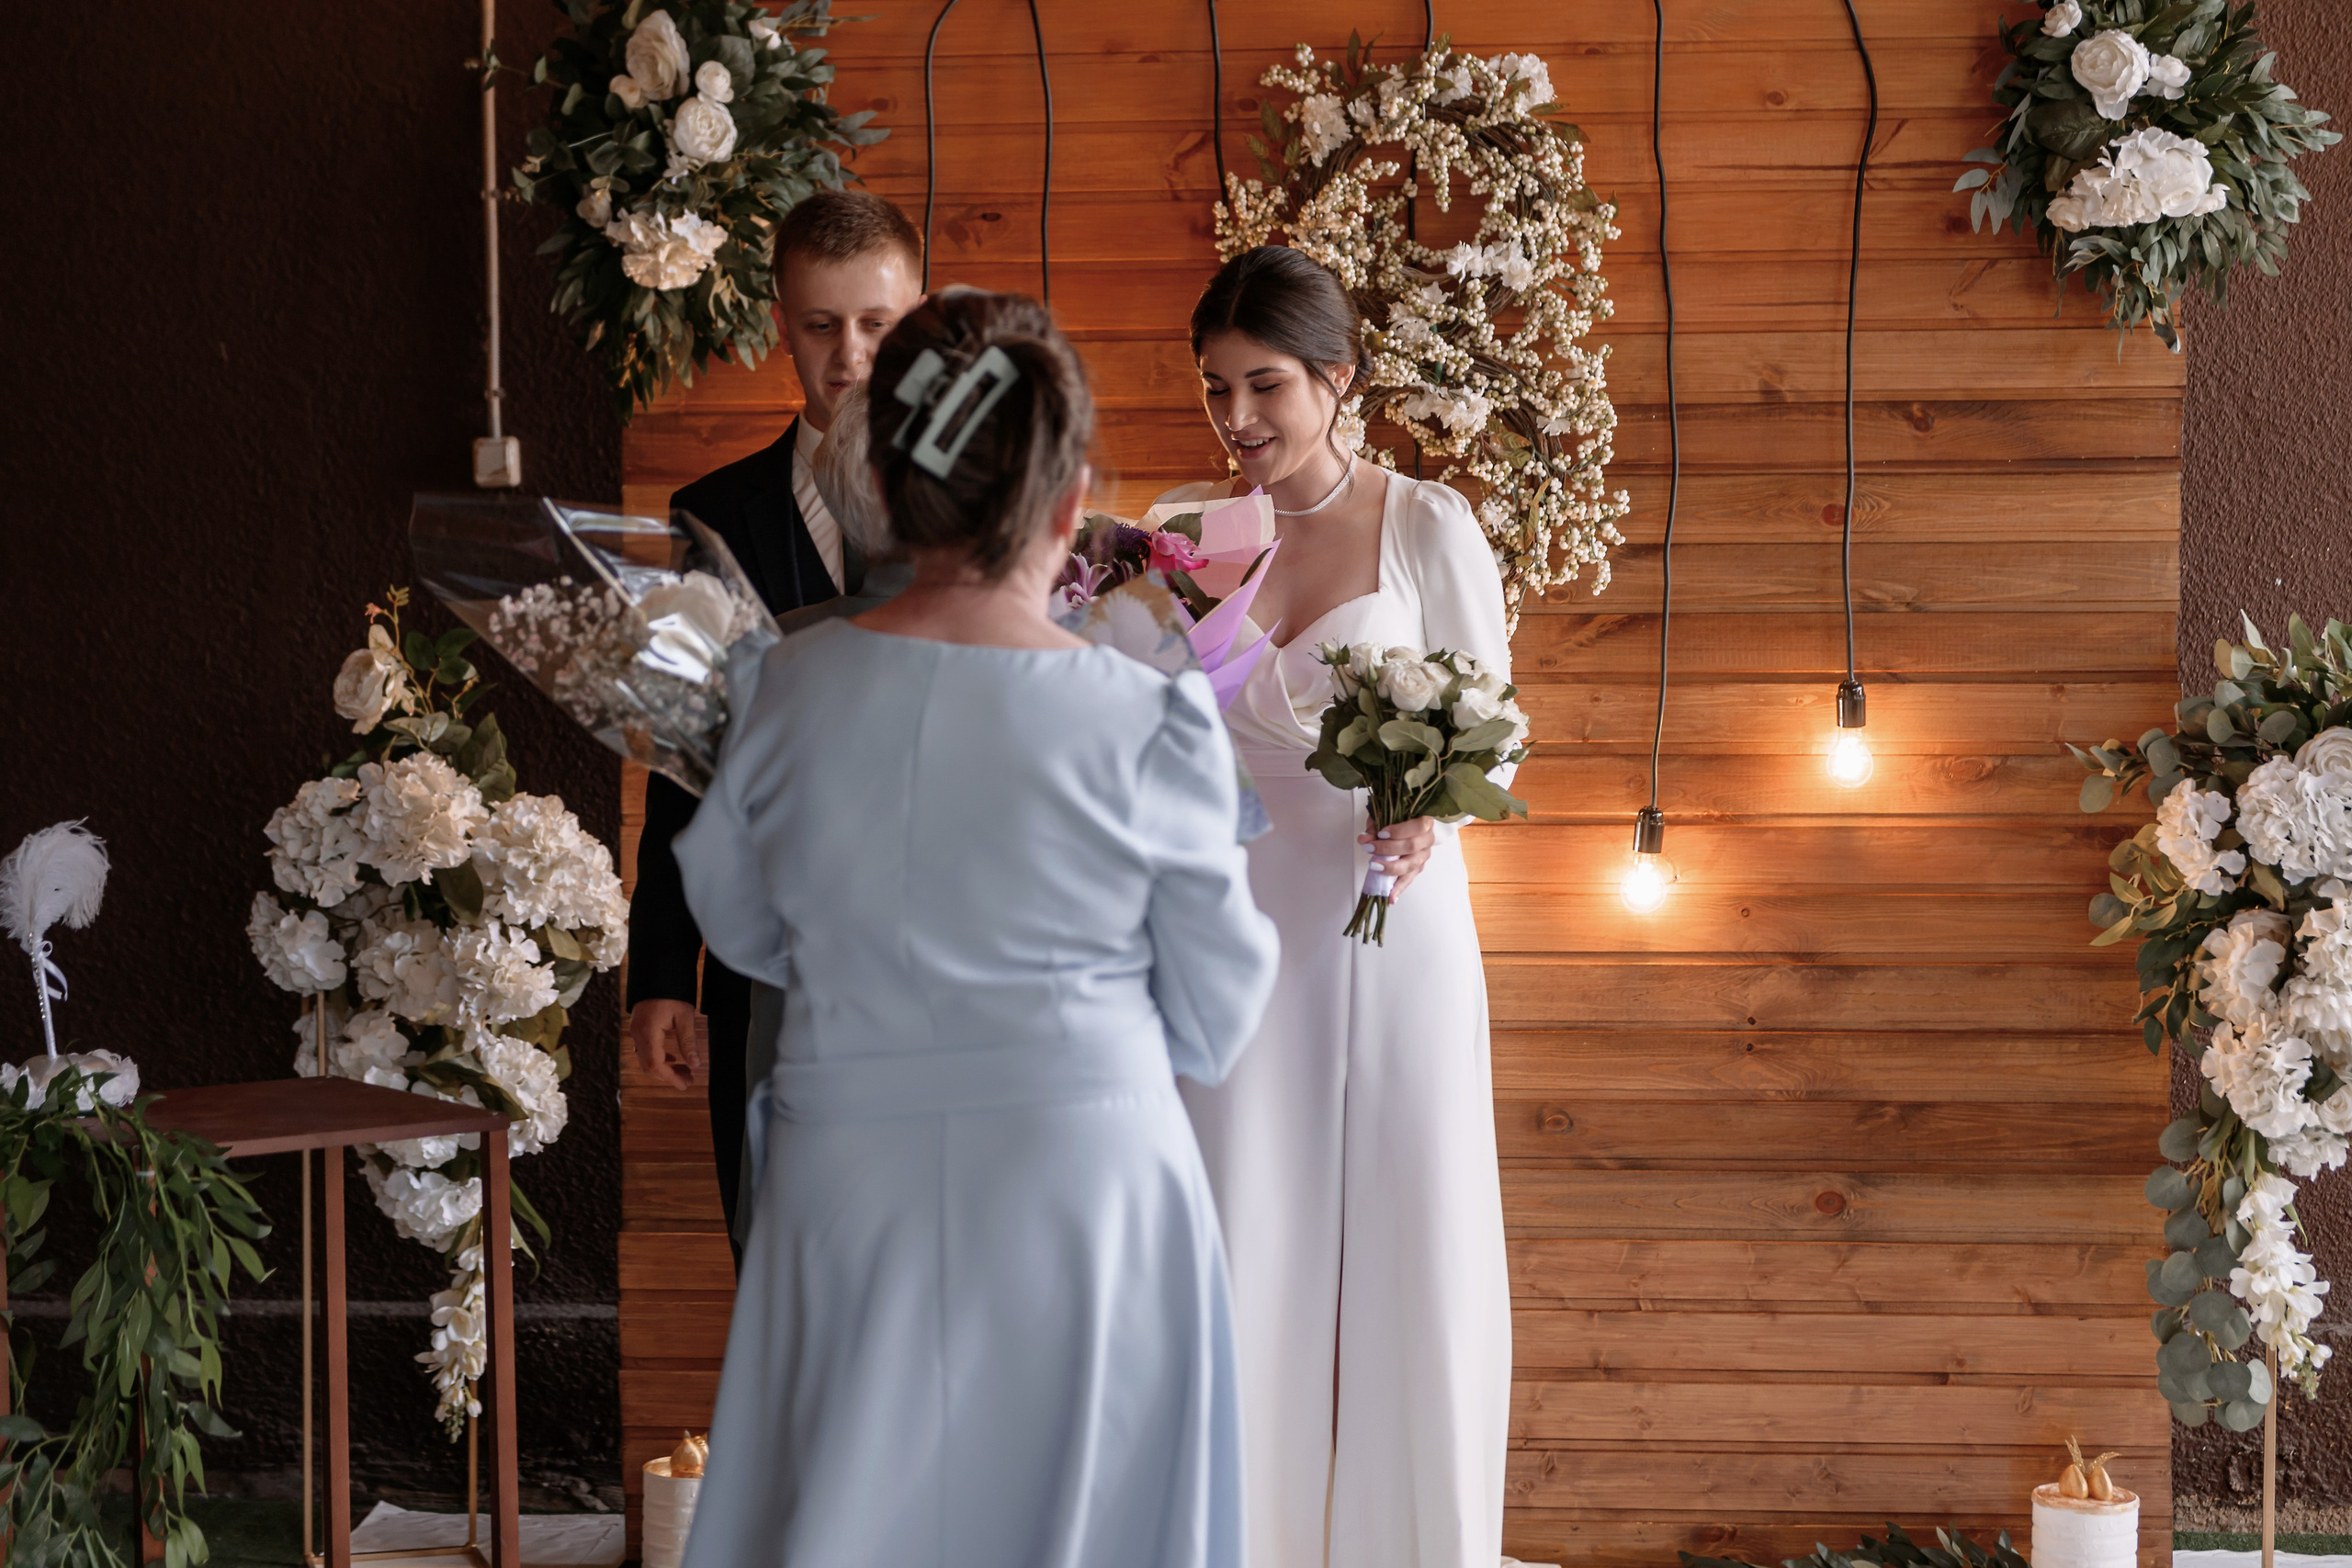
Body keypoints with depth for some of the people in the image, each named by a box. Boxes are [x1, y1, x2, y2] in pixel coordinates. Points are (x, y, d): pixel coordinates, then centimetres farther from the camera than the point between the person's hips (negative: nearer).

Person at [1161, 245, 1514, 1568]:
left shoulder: (1427, 527, -3)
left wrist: (1432, 811, -19)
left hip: (1392, 929, -1)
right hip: (1241, 935, 2)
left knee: (1407, 1257, 5)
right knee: (1241, 1261, 0)